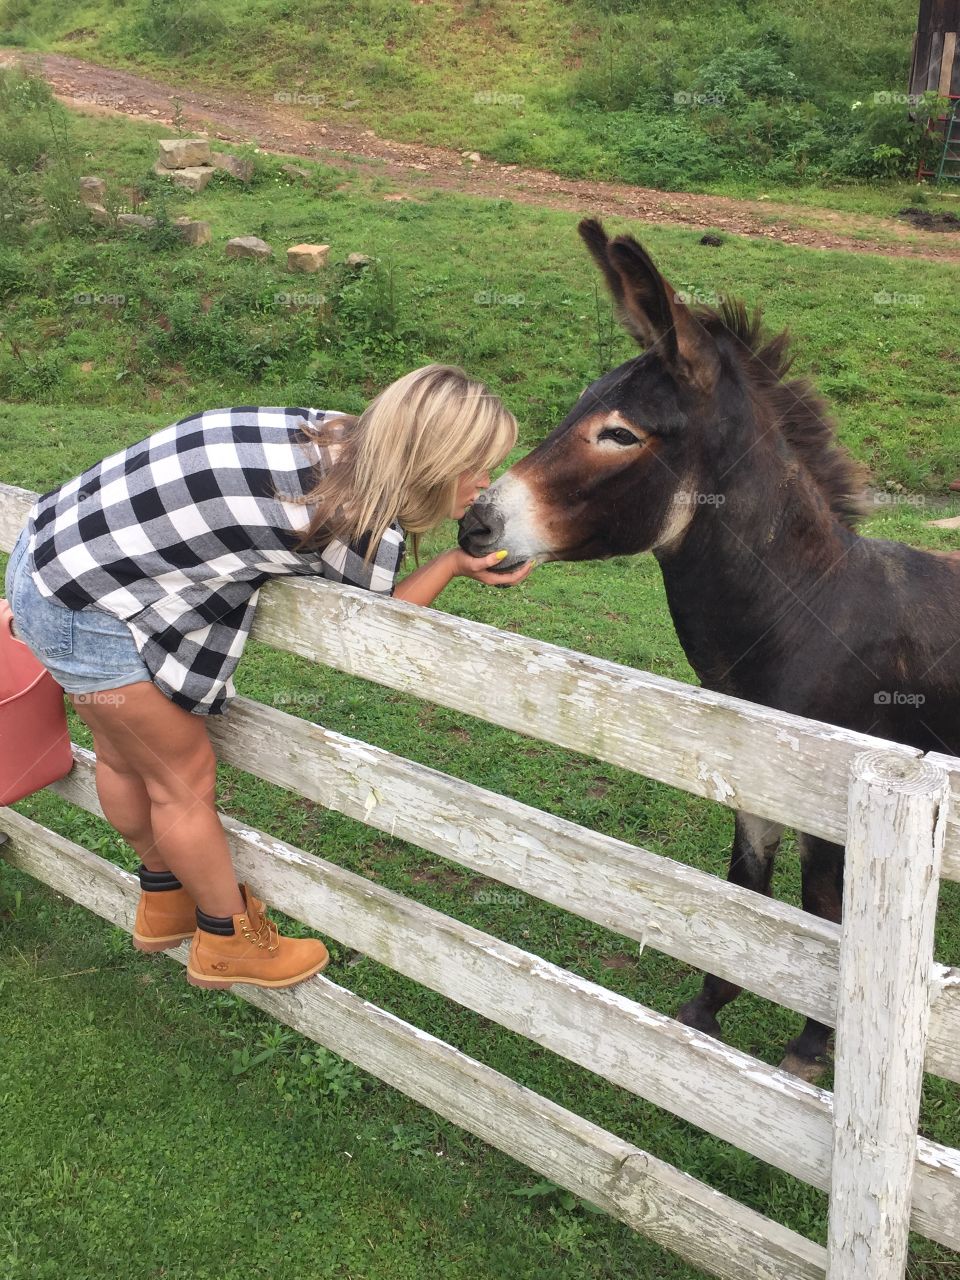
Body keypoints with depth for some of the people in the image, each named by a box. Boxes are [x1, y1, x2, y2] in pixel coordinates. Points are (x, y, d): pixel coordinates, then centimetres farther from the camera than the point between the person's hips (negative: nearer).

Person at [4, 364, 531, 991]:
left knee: (126, 756, 26)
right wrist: (455, 563, 1)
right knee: (185, 774, 9)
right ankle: (230, 939, 31)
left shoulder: (328, 432, -3)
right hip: (84, 612, -9)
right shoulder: (364, 527, -24)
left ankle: (166, 901, 48)